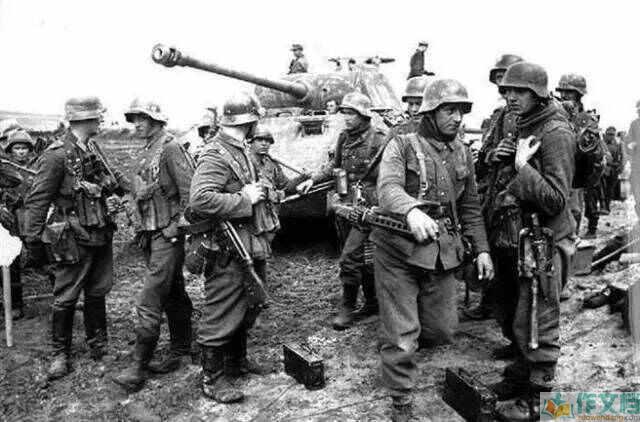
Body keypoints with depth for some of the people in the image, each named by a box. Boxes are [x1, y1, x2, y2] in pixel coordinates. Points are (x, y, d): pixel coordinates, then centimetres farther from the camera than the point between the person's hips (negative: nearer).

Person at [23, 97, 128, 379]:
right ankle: (61, 353, 22)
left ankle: (98, 344, 33)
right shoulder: (57, 155, -17)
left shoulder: (93, 149, 5)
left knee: (98, 292, 17)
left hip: (101, 235, 7)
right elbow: (36, 202, -14)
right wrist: (33, 242, -13)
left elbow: (112, 177, 22)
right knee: (66, 298, 6)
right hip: (74, 241, -7)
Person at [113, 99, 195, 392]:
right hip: (151, 235, 9)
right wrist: (141, 229, 15)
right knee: (174, 296, 16)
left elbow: (189, 191, -19)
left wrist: (178, 227, -17)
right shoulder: (146, 152, 15)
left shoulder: (170, 147, -12)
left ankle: (139, 367, -1)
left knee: (148, 302, -8)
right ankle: (180, 351, 28)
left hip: (168, 236, -9)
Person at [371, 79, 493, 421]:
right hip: (399, 252, -5)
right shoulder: (401, 146, -5)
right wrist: (411, 210, -44)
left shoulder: (462, 154, 13)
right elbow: (388, 188, -23)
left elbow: (470, 206, 18)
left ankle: (398, 345, 42)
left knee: (442, 330, 12)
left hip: (443, 253, 6)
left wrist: (481, 248, 12)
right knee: (401, 334, -1)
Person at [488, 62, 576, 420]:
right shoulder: (527, 126, 10)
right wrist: (508, 159, 0)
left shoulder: (556, 133, -18)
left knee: (541, 320, 3)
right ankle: (522, 375, 37)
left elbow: (554, 200, -22)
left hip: (548, 238, -9)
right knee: (524, 314, 20)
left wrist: (522, 166, -26)